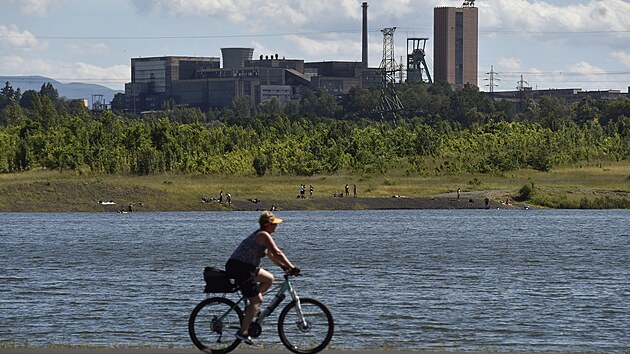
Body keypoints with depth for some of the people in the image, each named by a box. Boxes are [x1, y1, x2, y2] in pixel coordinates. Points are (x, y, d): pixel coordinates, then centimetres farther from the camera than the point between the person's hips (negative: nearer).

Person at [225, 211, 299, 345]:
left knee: (269, 279, 24)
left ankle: (252, 306, 15)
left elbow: (271, 255, 25)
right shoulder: (264, 235, -14)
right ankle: (243, 332, -8)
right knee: (256, 301, -6)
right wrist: (292, 267, -17)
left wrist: (285, 267, 17)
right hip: (240, 268, -10)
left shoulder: (260, 235, 18)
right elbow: (277, 254, -21)